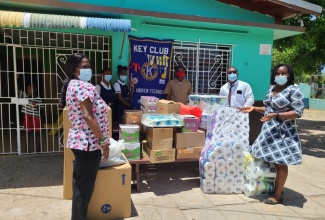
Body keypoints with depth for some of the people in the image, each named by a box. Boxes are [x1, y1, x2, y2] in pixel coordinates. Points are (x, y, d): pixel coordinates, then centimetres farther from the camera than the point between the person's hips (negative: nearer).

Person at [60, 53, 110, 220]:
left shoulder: (72, 85, 16)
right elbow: (88, 116, -24)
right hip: (88, 143, -10)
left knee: (80, 185, 22)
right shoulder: (83, 86, -16)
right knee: (84, 187, 3)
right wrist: (103, 140, -19)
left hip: (79, 140, 10)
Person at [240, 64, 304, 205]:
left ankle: (277, 195, 12)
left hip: (282, 133, -7)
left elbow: (298, 113, -16)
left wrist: (276, 115, -26)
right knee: (271, 161, 13)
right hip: (269, 131, 7)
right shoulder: (271, 89, 11)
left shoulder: (293, 91, -11)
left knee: (280, 163, 1)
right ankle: (275, 188, 29)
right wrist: (254, 108, 8)